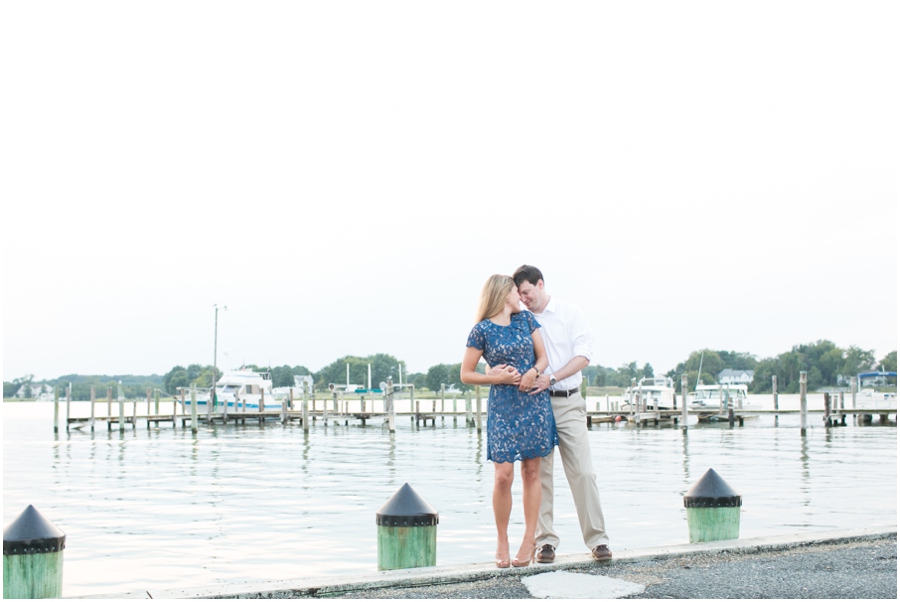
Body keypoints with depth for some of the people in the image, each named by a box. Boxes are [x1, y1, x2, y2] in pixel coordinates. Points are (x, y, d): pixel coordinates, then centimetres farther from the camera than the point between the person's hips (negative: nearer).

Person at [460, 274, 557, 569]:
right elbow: (466, 374, 0)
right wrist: (497, 377, -12)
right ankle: (502, 542, 7)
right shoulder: (482, 330, -2)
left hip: (535, 403, 3)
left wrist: (533, 372, -9)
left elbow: (543, 357, 11)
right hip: (503, 406, -3)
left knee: (532, 471, 3)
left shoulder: (526, 319, 9)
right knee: (503, 474, -9)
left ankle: (529, 541, 9)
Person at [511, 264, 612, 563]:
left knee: (582, 471, -5)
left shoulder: (571, 314, 4)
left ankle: (597, 540, -1)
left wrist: (551, 377, -18)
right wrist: (502, 370, -13)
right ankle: (545, 540, 7)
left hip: (568, 402, -2)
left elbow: (583, 356, -5)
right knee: (539, 473, 1)